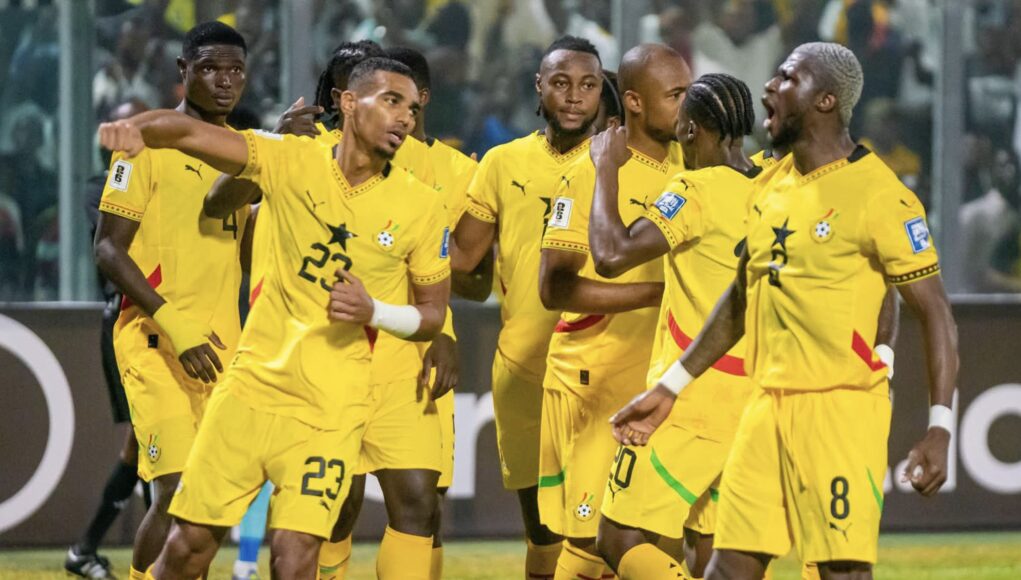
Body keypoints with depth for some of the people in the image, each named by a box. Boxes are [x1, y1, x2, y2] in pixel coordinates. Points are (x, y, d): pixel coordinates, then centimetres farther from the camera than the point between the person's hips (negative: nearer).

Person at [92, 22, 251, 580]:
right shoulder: (150, 143, -5)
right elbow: (108, 248, -10)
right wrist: (171, 321, -19)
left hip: (222, 347, 7)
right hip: (157, 344, -7)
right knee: (178, 490, -16)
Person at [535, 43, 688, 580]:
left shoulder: (688, 164, 9)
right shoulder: (591, 174, -11)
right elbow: (554, 288, -18)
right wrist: (659, 292, -22)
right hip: (598, 380, -6)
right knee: (593, 537, -6)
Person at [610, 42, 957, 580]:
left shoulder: (877, 194, -10)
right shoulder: (771, 189, 13)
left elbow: (935, 314, -10)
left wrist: (940, 427, -18)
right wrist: (669, 387, 25)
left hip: (840, 408, -7)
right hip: (766, 407, 7)